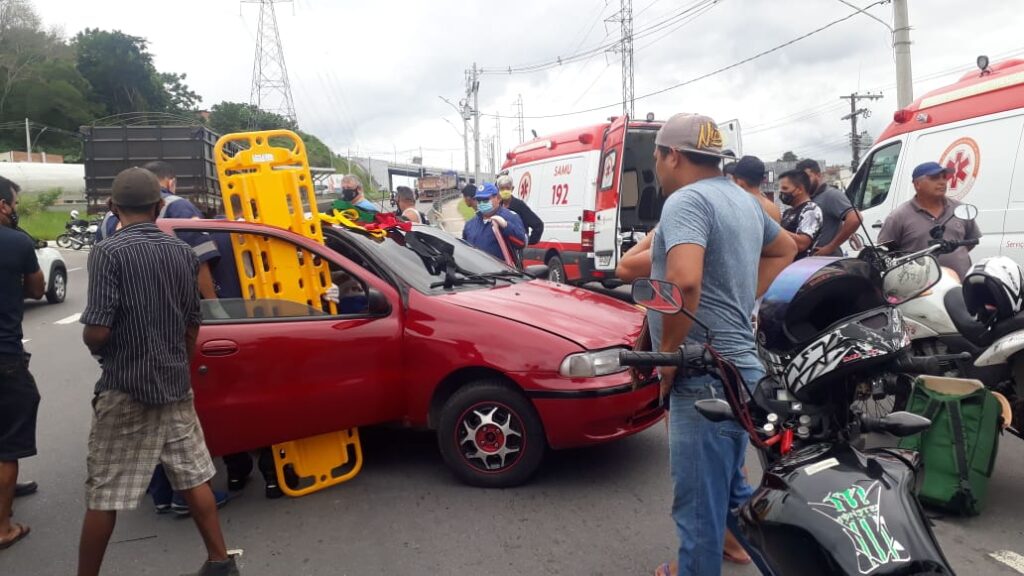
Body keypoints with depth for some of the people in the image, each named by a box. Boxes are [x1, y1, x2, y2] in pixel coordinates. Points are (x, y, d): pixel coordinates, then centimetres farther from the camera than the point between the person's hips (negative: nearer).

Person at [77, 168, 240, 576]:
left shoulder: (108, 252, -15)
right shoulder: (184, 253, 3)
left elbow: (96, 331, -20)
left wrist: (96, 348, 3)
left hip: (125, 391, -5)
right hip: (176, 388, 6)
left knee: (103, 495, 7)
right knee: (194, 479, 15)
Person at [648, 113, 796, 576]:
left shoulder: (686, 200, -15)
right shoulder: (743, 200, 15)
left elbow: (684, 282, -32)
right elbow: (784, 249, 32)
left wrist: (667, 356, -18)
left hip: (704, 376, -10)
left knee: (699, 501, 2)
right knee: (727, 484, 26)